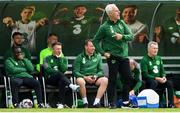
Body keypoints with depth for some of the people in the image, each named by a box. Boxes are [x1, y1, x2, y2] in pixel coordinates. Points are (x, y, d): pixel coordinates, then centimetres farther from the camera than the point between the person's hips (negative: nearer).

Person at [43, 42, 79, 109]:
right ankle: (71, 85, -55)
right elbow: (48, 69, -3)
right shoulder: (47, 59, 15)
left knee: (62, 82, -36)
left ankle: (61, 103, -42)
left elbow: (64, 69, 2)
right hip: (49, 79, -2)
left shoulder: (64, 59, 22)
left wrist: (60, 59, 0)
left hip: (60, 78, 2)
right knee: (59, 73, -36)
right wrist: (58, 72, -13)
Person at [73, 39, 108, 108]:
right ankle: (85, 103, -26)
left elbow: (100, 70, 12)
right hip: (83, 77, -3)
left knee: (105, 80, -28)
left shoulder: (98, 57, 12)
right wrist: (85, 77, -17)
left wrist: (96, 76, -10)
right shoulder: (80, 58, 3)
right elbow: (75, 71, -3)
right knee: (80, 81, -38)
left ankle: (96, 102, -30)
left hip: (95, 78, 3)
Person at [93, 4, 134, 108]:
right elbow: (96, 41, 0)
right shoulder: (105, 27, -6)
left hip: (124, 55, 5)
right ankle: (112, 103, 4)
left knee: (128, 78, 6)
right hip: (112, 56, -5)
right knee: (112, 80, -2)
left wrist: (122, 36, -15)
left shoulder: (122, 23, 8)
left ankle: (126, 102, 17)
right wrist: (103, 52, -6)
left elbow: (131, 36, 4)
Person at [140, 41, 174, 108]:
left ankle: (171, 104, -21)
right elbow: (145, 75, -14)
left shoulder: (158, 58, 13)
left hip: (159, 80, 6)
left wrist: (164, 77, -8)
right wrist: (157, 78, -21)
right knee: (154, 82, -38)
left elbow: (162, 70, 16)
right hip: (148, 81, -6)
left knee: (169, 83, -20)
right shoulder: (144, 60, -8)